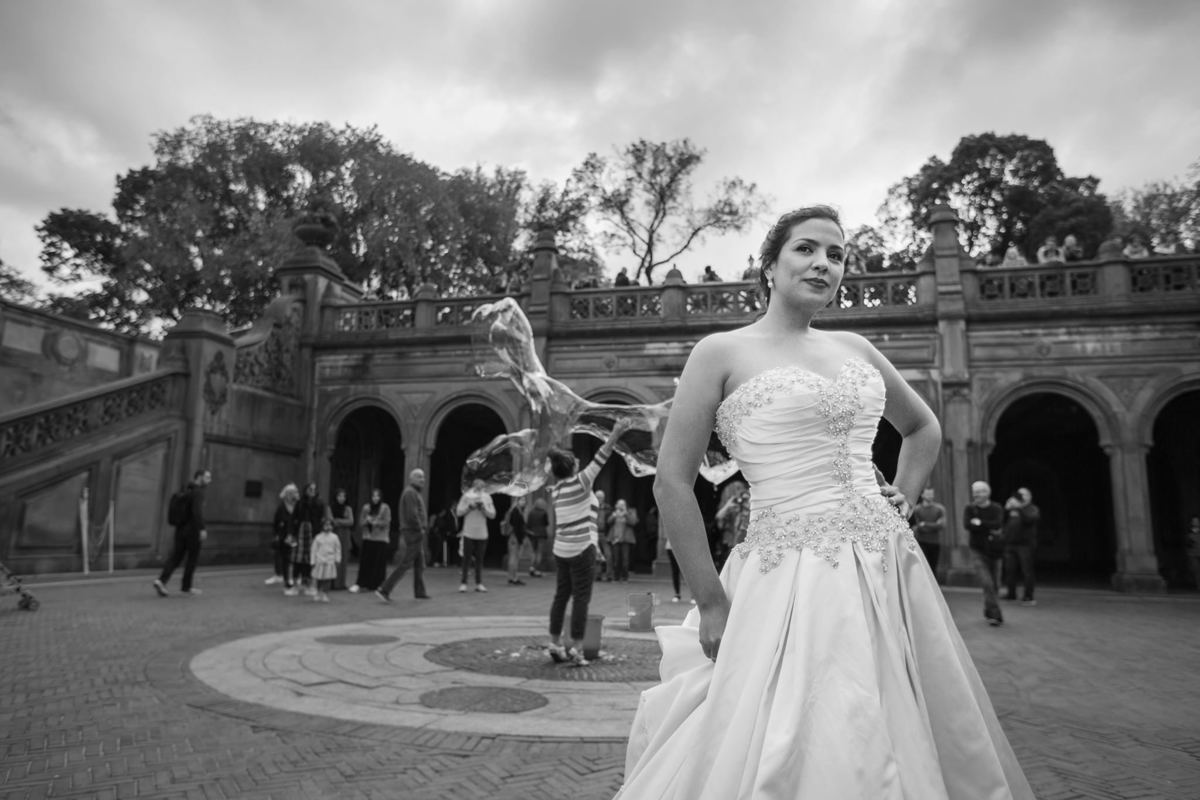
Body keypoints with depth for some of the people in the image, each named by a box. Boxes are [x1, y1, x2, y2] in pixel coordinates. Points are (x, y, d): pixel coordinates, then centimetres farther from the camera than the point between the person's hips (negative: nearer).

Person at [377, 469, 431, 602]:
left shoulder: (414, 493, 19)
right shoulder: (410, 492, -13)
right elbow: (412, 515, -22)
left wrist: (422, 528, 10)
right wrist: (420, 529, -14)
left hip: (416, 533, 10)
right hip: (413, 533, -10)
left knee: (420, 565, 13)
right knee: (405, 564, -9)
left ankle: (420, 592, 19)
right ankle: (384, 590, -6)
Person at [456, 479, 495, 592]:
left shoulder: (487, 497, 8)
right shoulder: (466, 496, 2)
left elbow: (492, 515, 4)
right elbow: (459, 512, 0)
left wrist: (483, 508, -12)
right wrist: (469, 507, -13)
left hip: (482, 534, 2)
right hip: (468, 533, -2)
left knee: (479, 559, 5)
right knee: (467, 558, -1)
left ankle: (479, 583, 10)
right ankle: (463, 583, 5)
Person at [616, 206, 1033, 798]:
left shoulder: (853, 347, 12)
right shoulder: (722, 353, -4)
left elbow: (924, 428, 28)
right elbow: (672, 484, -8)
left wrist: (897, 503, 13)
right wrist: (712, 605, -8)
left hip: (888, 570, 6)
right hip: (791, 580, -6)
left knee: (909, 749, 15)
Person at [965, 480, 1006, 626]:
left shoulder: (996, 508, 2)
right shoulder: (969, 509, 2)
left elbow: (998, 524, -16)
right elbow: (967, 525, -16)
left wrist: (980, 523, -14)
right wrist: (990, 529, -16)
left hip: (994, 550, 2)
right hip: (978, 550, -1)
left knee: (994, 584, 8)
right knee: (987, 583, -13)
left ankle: (988, 612, 28)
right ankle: (995, 615, -11)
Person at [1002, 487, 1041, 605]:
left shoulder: (1033, 509, 4)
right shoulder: (1012, 509, 18)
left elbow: (1030, 519, -17)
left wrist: (1019, 507, -23)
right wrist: (1006, 509, -5)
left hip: (1025, 544, -5)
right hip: (1010, 544, 5)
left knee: (1026, 571, -6)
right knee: (1010, 569, 6)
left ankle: (1028, 597, -2)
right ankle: (1011, 593, 19)